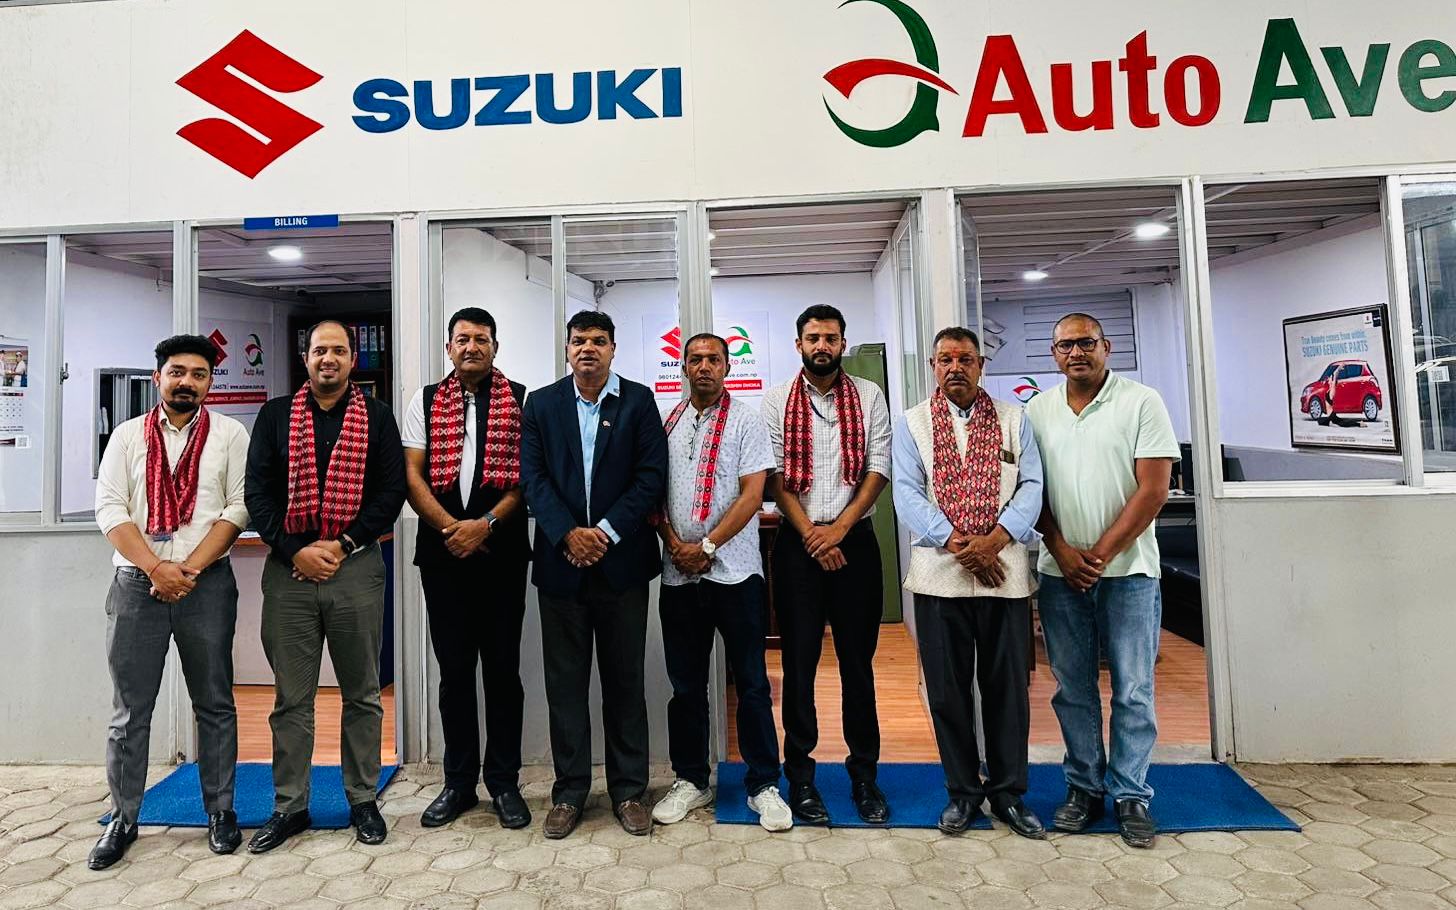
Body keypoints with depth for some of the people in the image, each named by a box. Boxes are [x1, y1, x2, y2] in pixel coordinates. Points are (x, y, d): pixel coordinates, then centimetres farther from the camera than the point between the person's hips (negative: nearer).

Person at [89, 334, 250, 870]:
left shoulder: (229, 434, 4)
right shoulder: (128, 435, 9)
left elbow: (238, 508, -3)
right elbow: (109, 509, 1)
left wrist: (190, 569, -11)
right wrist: (157, 569, -11)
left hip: (207, 584, -1)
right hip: (136, 583, 2)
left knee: (214, 704, 7)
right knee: (129, 711, 7)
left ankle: (220, 812, 18)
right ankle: (123, 819, 22)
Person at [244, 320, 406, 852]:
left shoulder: (377, 417, 6)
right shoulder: (275, 415, 10)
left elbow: (392, 490, -1)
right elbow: (257, 492, 4)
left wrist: (342, 546, -10)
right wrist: (296, 551, -8)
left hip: (356, 566, -1)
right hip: (289, 567, 1)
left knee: (362, 693, 8)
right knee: (291, 697, 9)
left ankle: (363, 801, 21)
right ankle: (289, 806, 23)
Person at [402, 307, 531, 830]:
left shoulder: (521, 401, 2)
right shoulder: (426, 402, 10)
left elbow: (530, 475, -4)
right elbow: (412, 475, 3)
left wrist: (486, 524, -15)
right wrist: (450, 527, -10)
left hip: (502, 551, -2)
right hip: (442, 550, 2)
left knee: (502, 668, 7)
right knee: (454, 669, 11)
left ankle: (504, 782, 20)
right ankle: (459, 782, 25)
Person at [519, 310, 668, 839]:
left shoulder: (639, 402, 3)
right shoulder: (541, 404, 8)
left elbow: (652, 475, -5)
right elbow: (532, 477, 0)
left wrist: (605, 531, -13)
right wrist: (568, 533, -13)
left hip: (621, 560, -1)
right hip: (561, 560, 1)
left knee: (625, 681, 9)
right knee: (565, 683, 9)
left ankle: (628, 790, 23)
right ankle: (569, 792, 23)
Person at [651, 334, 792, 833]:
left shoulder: (746, 421, 0)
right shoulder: (667, 423, 10)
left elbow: (752, 494, -7)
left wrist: (706, 546, -13)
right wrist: (673, 542, -6)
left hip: (734, 570, -3)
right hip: (678, 573, 3)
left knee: (752, 683, 5)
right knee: (686, 684, 13)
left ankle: (763, 784, 19)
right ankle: (691, 779, 28)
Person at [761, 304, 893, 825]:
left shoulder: (868, 397, 6)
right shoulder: (777, 402, 4)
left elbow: (878, 469, 0)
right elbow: (775, 476, -2)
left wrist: (839, 528, -11)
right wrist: (811, 535, -11)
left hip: (854, 540, 1)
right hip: (796, 543, 0)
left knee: (858, 660, 9)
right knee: (799, 661, 6)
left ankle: (864, 774, 23)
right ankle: (800, 774, 20)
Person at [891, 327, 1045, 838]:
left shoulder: (1013, 419, 10)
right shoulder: (911, 423, 7)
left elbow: (1031, 486, 2)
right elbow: (907, 494, -3)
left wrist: (994, 540, -14)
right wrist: (958, 544, -13)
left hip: (1005, 574, 1)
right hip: (938, 576, 0)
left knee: (1007, 687, 9)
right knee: (947, 689, 7)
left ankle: (1008, 792, 26)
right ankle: (962, 791, 24)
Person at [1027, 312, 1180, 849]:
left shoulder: (1141, 402, -2)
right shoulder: (1037, 411, 7)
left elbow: (1153, 489, -7)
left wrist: (1101, 553, -12)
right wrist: (1062, 552, -7)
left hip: (1127, 569, -2)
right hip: (1060, 571, 3)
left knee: (1133, 690, 5)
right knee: (1072, 688, 10)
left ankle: (1130, 795, 19)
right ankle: (1084, 787, 23)